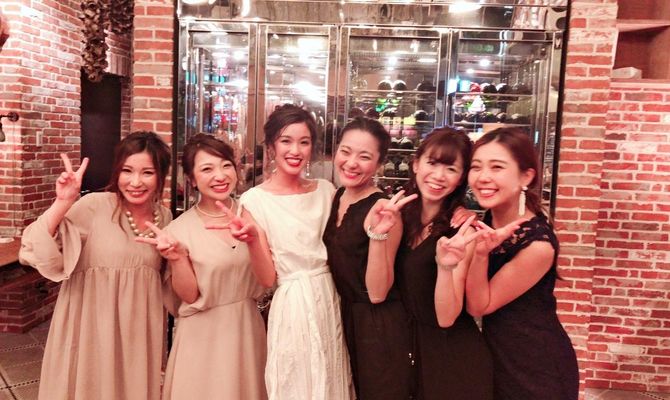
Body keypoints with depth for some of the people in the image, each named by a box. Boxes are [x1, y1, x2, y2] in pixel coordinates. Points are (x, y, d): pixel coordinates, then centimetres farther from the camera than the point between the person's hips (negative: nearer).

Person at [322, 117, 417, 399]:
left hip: (377, 329, -7)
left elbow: (377, 293, -23)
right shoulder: (334, 198, 0)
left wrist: (377, 234, -34)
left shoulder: (383, 211, -20)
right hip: (339, 318, 7)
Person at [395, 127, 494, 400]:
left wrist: (445, 266, -36)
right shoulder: (403, 215, -5)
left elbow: (446, 318, -22)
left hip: (453, 357, -5)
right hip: (409, 346, 5)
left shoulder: (462, 229, -19)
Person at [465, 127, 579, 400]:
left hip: (537, 370, -6)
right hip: (496, 353, 6)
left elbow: (479, 305, -18)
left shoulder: (538, 244, -27)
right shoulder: (488, 221, -7)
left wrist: (480, 253, -34)